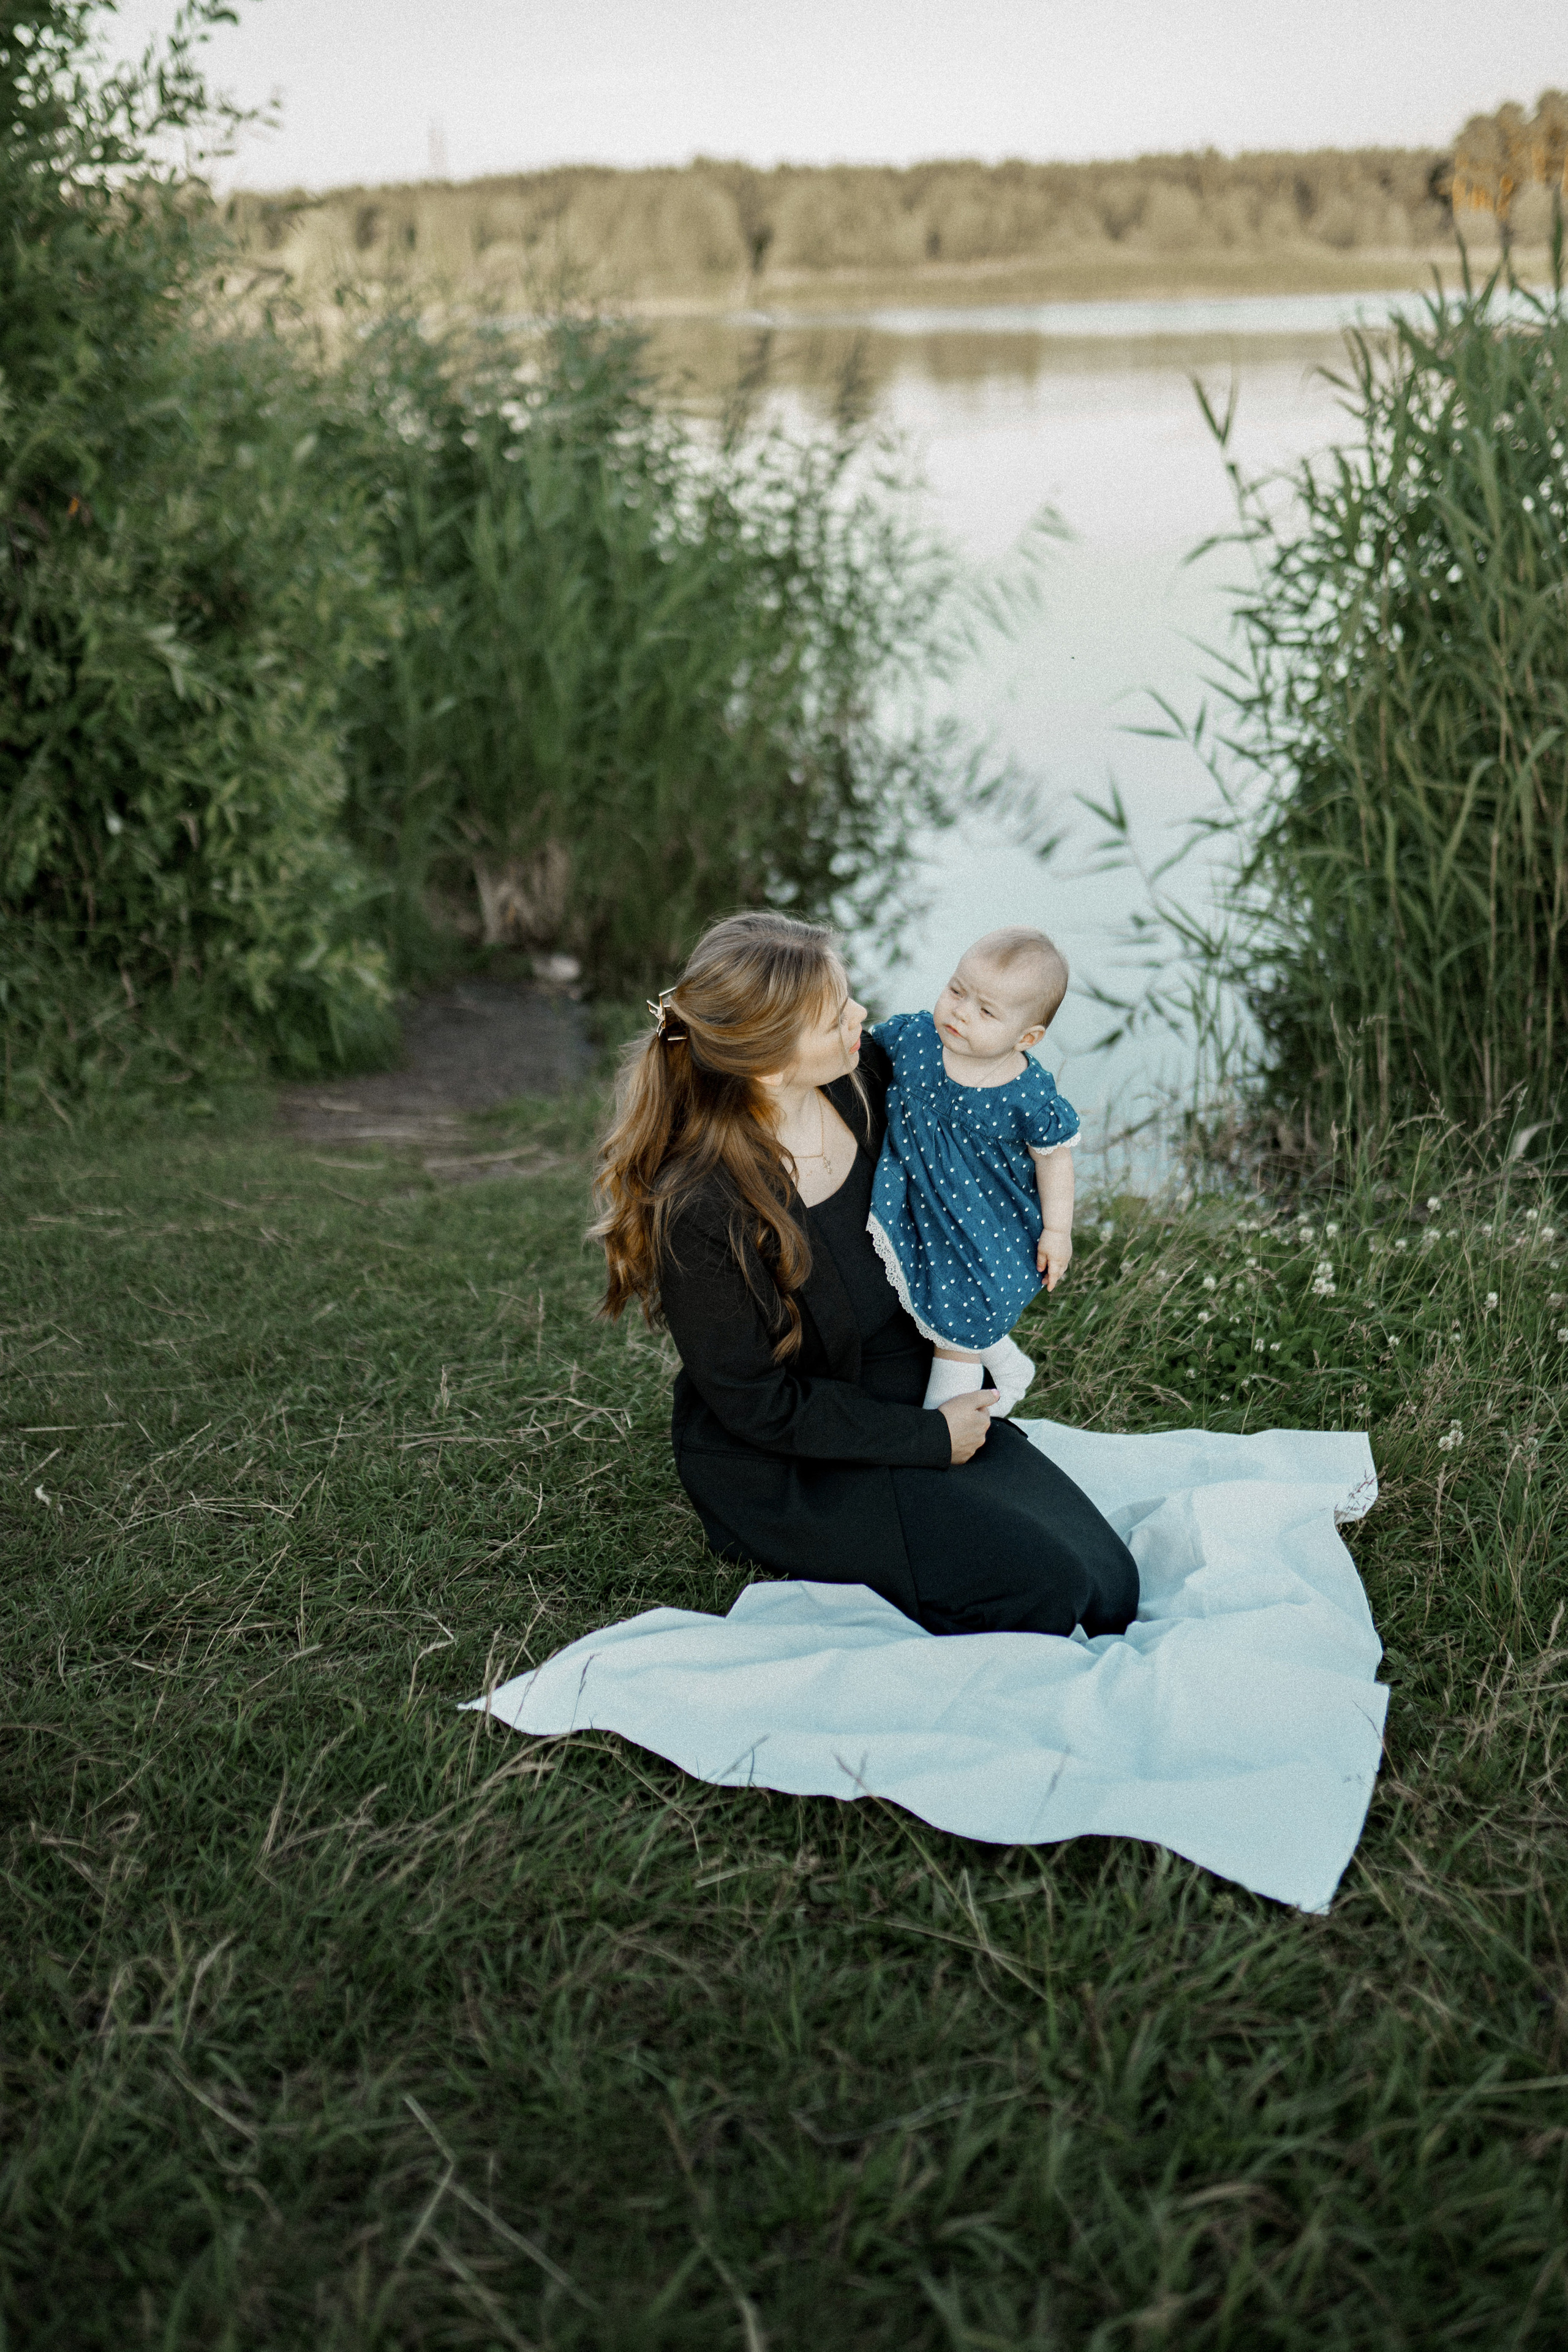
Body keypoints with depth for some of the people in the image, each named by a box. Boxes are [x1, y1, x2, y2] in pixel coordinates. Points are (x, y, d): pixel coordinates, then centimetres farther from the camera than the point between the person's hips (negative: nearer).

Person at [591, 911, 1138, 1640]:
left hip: (923, 1400, 7)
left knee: (1111, 1585, -3)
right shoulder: (698, 1210, -29)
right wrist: (929, 1437, -15)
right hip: (789, 1470, -7)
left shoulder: (864, 1074, -9)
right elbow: (758, 1406, -19)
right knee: (1045, 1586, -20)